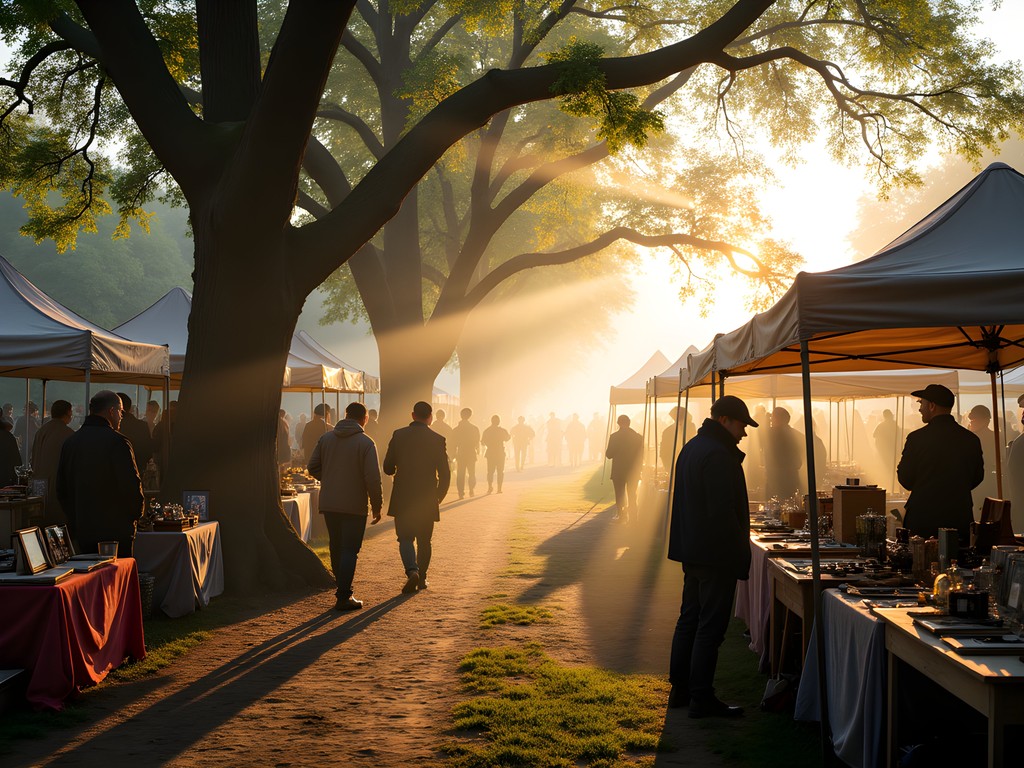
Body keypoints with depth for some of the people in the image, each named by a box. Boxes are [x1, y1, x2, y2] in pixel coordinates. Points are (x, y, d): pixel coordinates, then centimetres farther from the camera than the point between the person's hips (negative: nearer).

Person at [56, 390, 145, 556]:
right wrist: (136, 514, 4)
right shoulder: (117, 442, -13)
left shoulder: (69, 442, 8)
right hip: (115, 530, -6)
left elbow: (61, 489, 13)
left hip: (81, 531, 7)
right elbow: (131, 485, -14)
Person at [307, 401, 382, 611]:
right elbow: (373, 478, -15)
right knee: (350, 550, -1)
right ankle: (343, 597, -5)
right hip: (354, 505, -5)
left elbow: (312, 467, 5)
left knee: (336, 547, 18)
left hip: (329, 504, 5)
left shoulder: (326, 438, 4)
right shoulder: (365, 442, -10)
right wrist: (377, 506, -5)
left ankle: (342, 588, 29)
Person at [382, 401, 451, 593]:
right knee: (424, 540, 15)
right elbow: (445, 475, -3)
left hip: (403, 498, -1)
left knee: (405, 538, 4)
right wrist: (437, 497, 11)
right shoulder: (437, 440, -3)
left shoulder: (399, 435, -3)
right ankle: (422, 577, 20)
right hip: (427, 499, 1)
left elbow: (388, 468, 1)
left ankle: (412, 571, -18)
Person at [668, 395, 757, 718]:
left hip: (691, 551, 10)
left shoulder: (691, 448, 14)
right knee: (710, 627, -4)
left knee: (689, 620, 16)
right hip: (716, 554, -10)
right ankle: (702, 698, 1)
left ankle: (680, 689, 23)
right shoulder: (719, 455, -19)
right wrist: (741, 558, -17)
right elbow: (724, 511, -23)